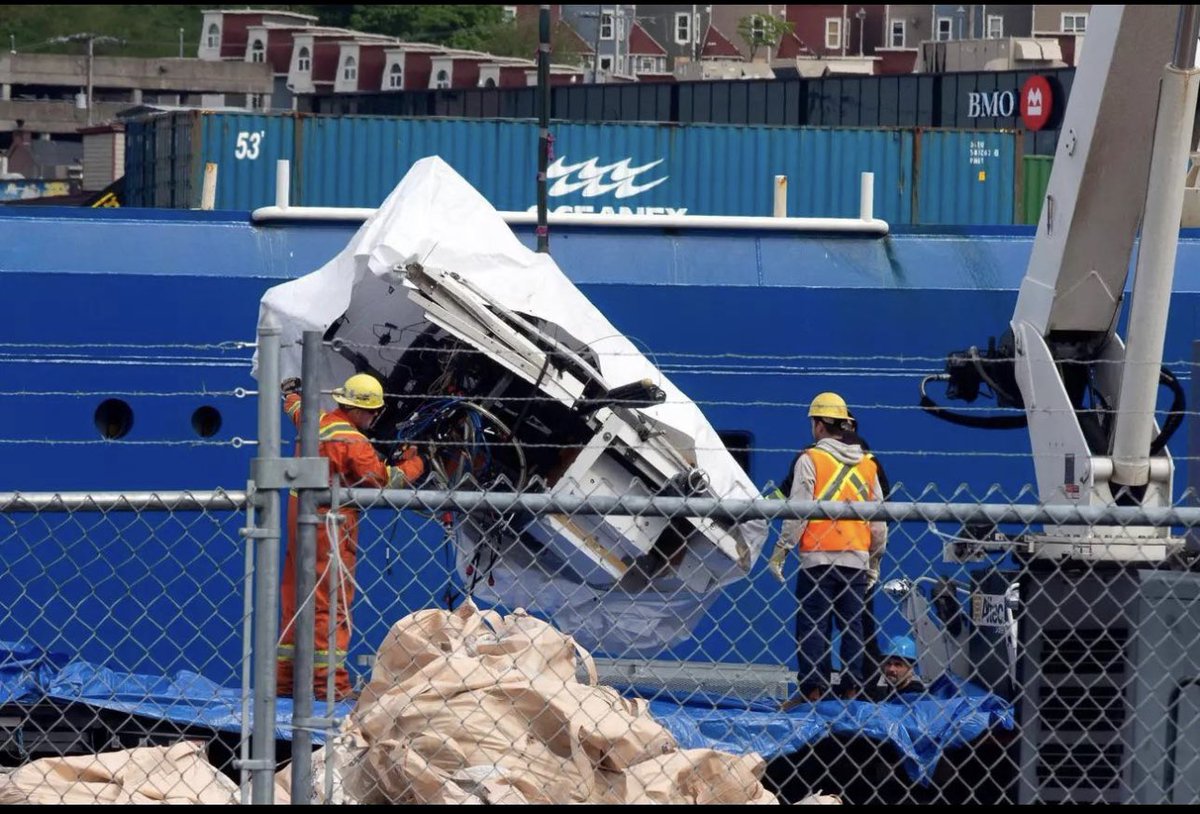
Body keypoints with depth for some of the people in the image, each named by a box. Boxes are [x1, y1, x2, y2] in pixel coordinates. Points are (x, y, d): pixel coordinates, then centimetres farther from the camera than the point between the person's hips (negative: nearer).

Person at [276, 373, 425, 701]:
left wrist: (291, 392, 55)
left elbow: (295, 409, 32)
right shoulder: (352, 442, -16)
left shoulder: (316, 422, 8)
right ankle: (330, 682, -11)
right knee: (332, 603, -8)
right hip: (330, 526, -9)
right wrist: (413, 465, 6)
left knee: (295, 600, 13)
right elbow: (384, 480, -12)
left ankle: (285, 678, 17)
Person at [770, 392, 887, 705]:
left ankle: (812, 689, -6)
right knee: (853, 626, 7)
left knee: (812, 624, -1)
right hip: (856, 559, 4)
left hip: (818, 558, -4)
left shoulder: (810, 460, -5)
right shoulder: (866, 465, 11)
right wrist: (875, 557, 23)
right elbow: (879, 520, 14)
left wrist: (780, 550, -4)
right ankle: (852, 689, 5)